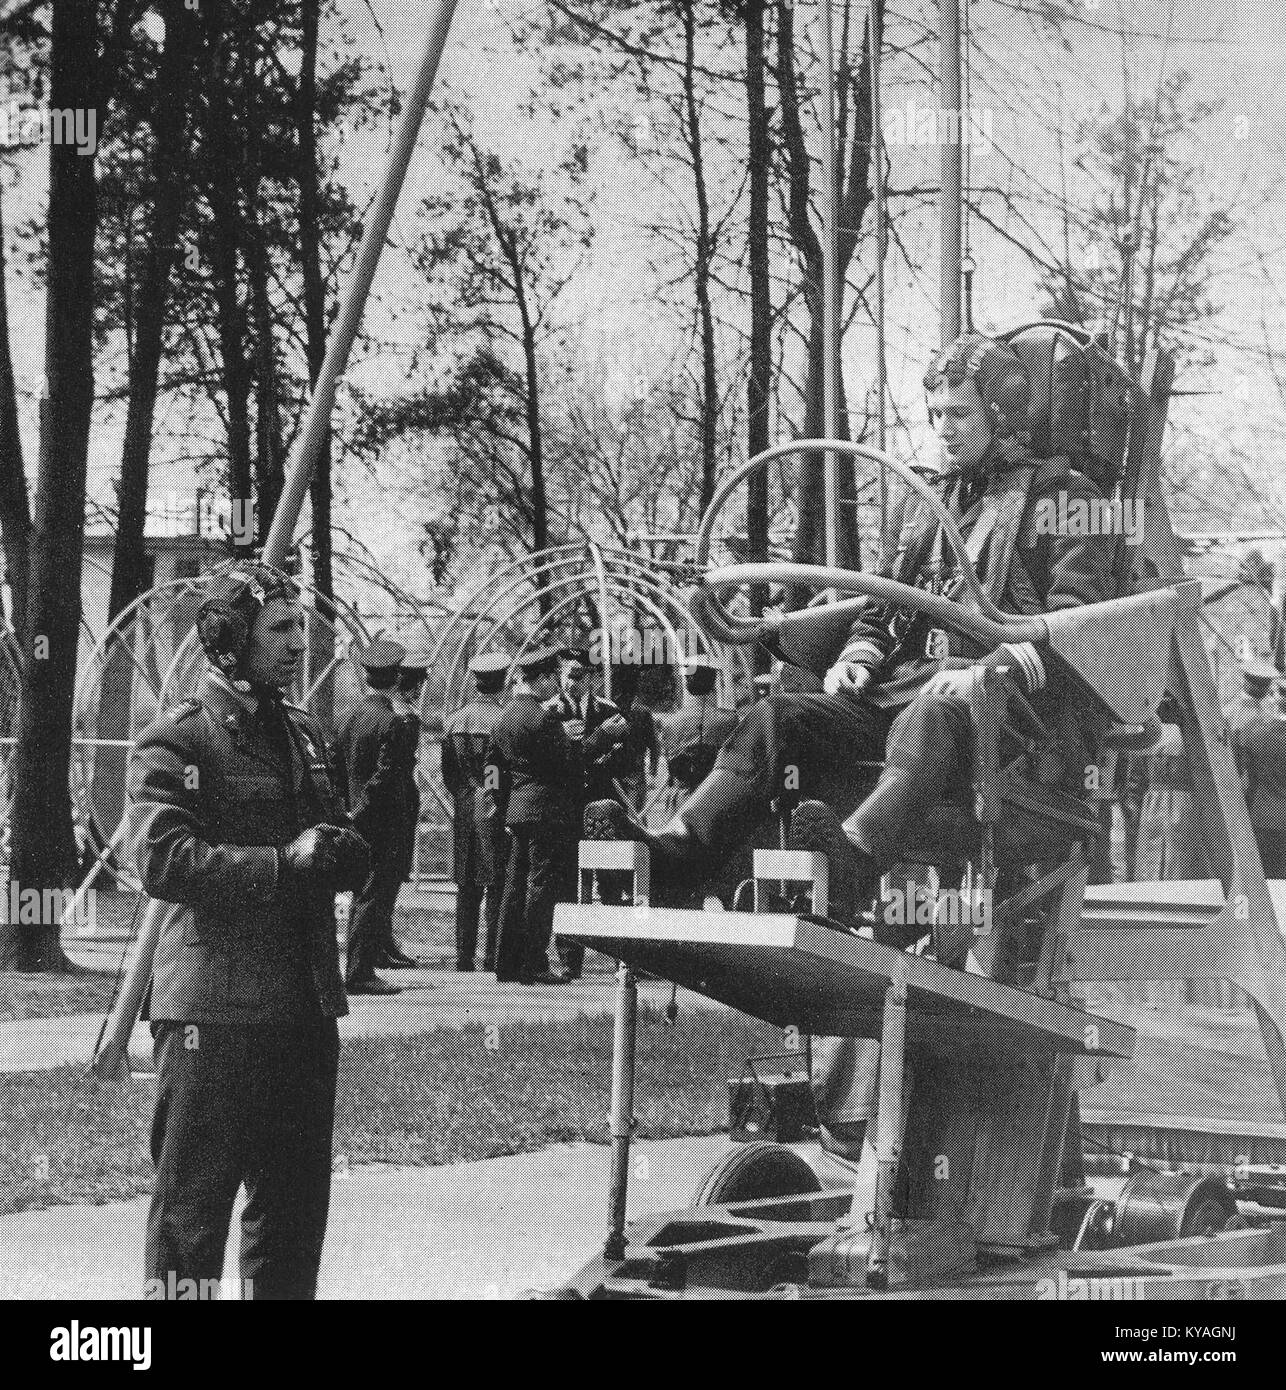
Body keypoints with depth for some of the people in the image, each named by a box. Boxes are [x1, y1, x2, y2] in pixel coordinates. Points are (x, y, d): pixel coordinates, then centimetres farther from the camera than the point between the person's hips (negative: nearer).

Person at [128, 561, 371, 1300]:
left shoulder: (305, 734, 17)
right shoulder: (175, 741, -7)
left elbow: (353, 856, 19)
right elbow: (162, 860, -19)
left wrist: (339, 849, -5)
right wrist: (281, 864, -22)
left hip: (307, 1003, 7)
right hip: (214, 1009, -7)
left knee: (297, 1195, 14)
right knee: (194, 1191, -3)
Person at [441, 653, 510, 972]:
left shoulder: (455, 718, 6)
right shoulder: (502, 719, -11)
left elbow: (447, 772, 9)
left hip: (464, 811, 5)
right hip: (495, 811, -5)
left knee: (467, 888, 10)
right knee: (497, 886, 0)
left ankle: (464, 955, 10)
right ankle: (492, 955, -2)